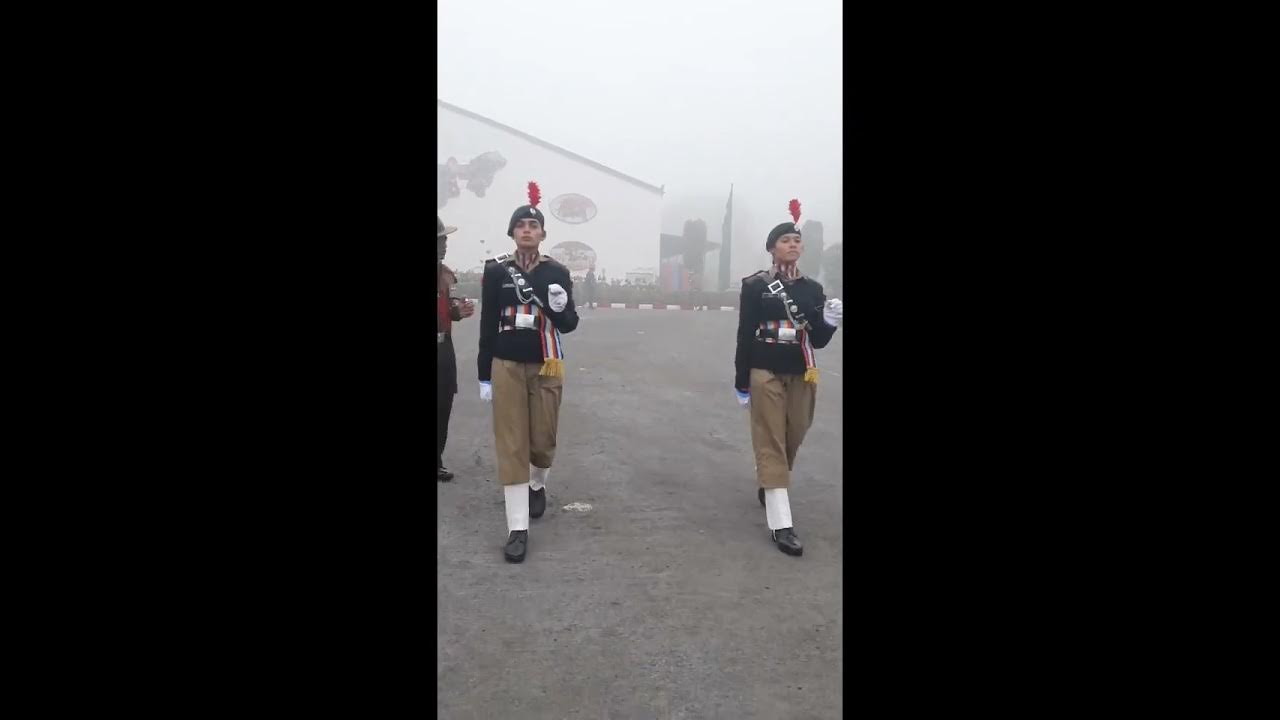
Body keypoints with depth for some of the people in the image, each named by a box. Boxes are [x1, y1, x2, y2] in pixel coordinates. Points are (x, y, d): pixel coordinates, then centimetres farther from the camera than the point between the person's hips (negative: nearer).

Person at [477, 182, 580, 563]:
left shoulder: (557, 272, -2)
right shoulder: (496, 271, -2)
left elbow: (568, 325, -2)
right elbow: (488, 326, 2)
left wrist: (560, 308, -26)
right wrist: (484, 376, 2)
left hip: (546, 367, 0)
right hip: (507, 367, 0)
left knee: (543, 440, 10)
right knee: (511, 445, -1)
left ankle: (538, 486, 44)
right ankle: (517, 528, 4)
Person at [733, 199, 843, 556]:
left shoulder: (813, 289, 5)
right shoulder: (755, 285, -5)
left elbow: (818, 341, 4)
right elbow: (745, 336, -5)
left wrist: (829, 322, -17)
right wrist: (742, 383, -6)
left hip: (802, 376, 5)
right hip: (766, 375, -4)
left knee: (792, 440, 15)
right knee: (771, 445, -5)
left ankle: (768, 487, 43)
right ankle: (780, 524, -4)